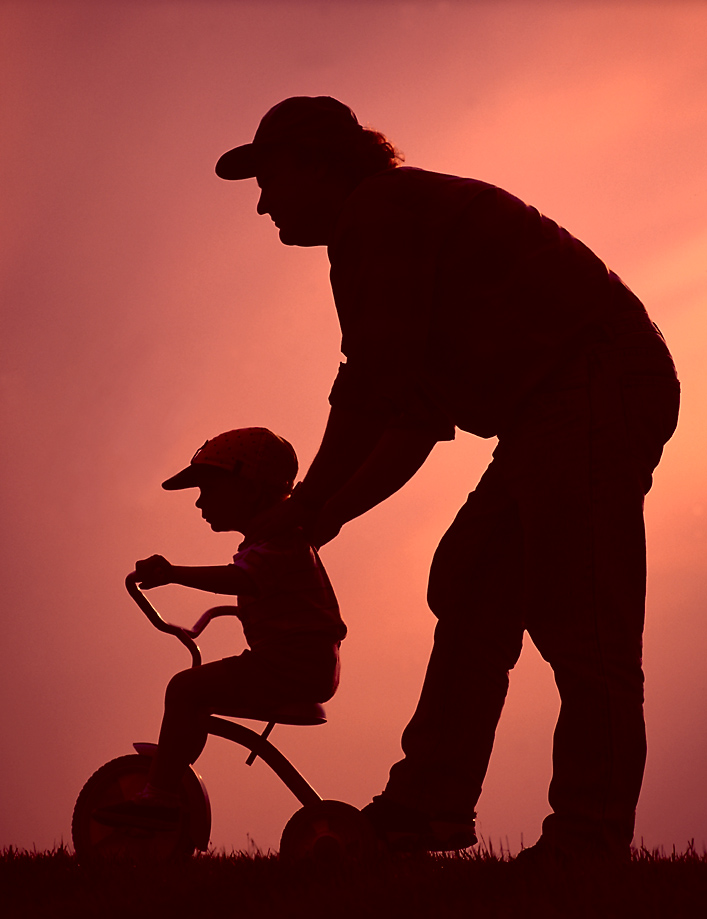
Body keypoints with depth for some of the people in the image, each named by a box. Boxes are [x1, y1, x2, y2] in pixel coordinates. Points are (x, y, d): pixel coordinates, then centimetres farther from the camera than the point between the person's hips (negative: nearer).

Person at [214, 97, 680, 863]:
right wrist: (326, 513, 17)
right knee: (471, 585, 10)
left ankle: (589, 842, -12)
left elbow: (372, 391, -12)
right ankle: (428, 802, 13)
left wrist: (304, 506, -2)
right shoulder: (407, 219, 25)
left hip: (589, 389, -11)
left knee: (575, 618, -12)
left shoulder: (378, 214, -5)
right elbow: (415, 410, 23)